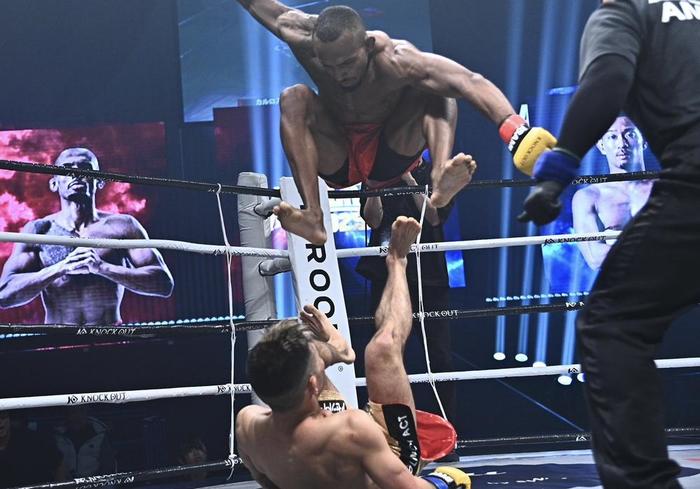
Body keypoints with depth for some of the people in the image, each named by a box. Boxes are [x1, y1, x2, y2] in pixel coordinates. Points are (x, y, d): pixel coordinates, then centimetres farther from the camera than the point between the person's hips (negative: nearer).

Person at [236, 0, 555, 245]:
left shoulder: (393, 59, -33)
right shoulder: (305, 40, -24)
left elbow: (469, 82, -46)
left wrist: (514, 129, -61)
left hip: (388, 160, -2)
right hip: (337, 163, 2)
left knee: (436, 92, -24)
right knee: (294, 98, -26)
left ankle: (440, 182, -50)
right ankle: (313, 217, -39)